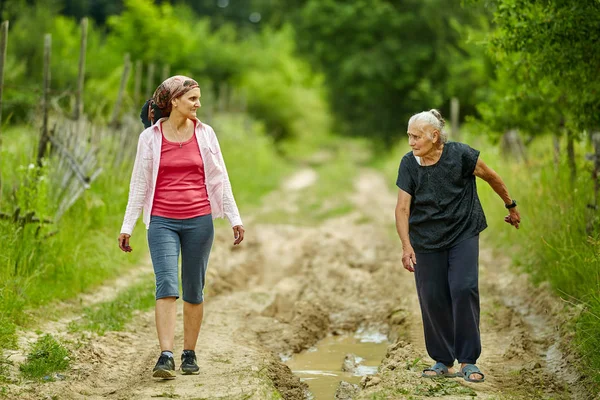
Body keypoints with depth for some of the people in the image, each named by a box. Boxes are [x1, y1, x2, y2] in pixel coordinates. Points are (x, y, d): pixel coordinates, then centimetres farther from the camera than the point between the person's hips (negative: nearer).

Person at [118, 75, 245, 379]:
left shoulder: (205, 134, 4)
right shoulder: (150, 137, 1)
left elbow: (219, 179, 8)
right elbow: (139, 183, 6)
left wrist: (235, 218, 3)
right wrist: (127, 226, 4)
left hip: (199, 220, 2)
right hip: (162, 222, -1)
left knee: (194, 291, 7)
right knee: (166, 286, -14)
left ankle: (190, 354, 18)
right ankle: (166, 357, -17)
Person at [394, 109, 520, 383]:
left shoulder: (459, 154, -16)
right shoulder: (409, 164, -9)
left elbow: (491, 177, 0)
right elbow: (402, 208, -11)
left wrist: (511, 206, 12)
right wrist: (406, 246, -23)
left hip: (463, 234, -2)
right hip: (426, 241, 2)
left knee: (464, 289, -15)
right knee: (432, 298, 1)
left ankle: (468, 361, -5)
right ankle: (443, 362, 16)